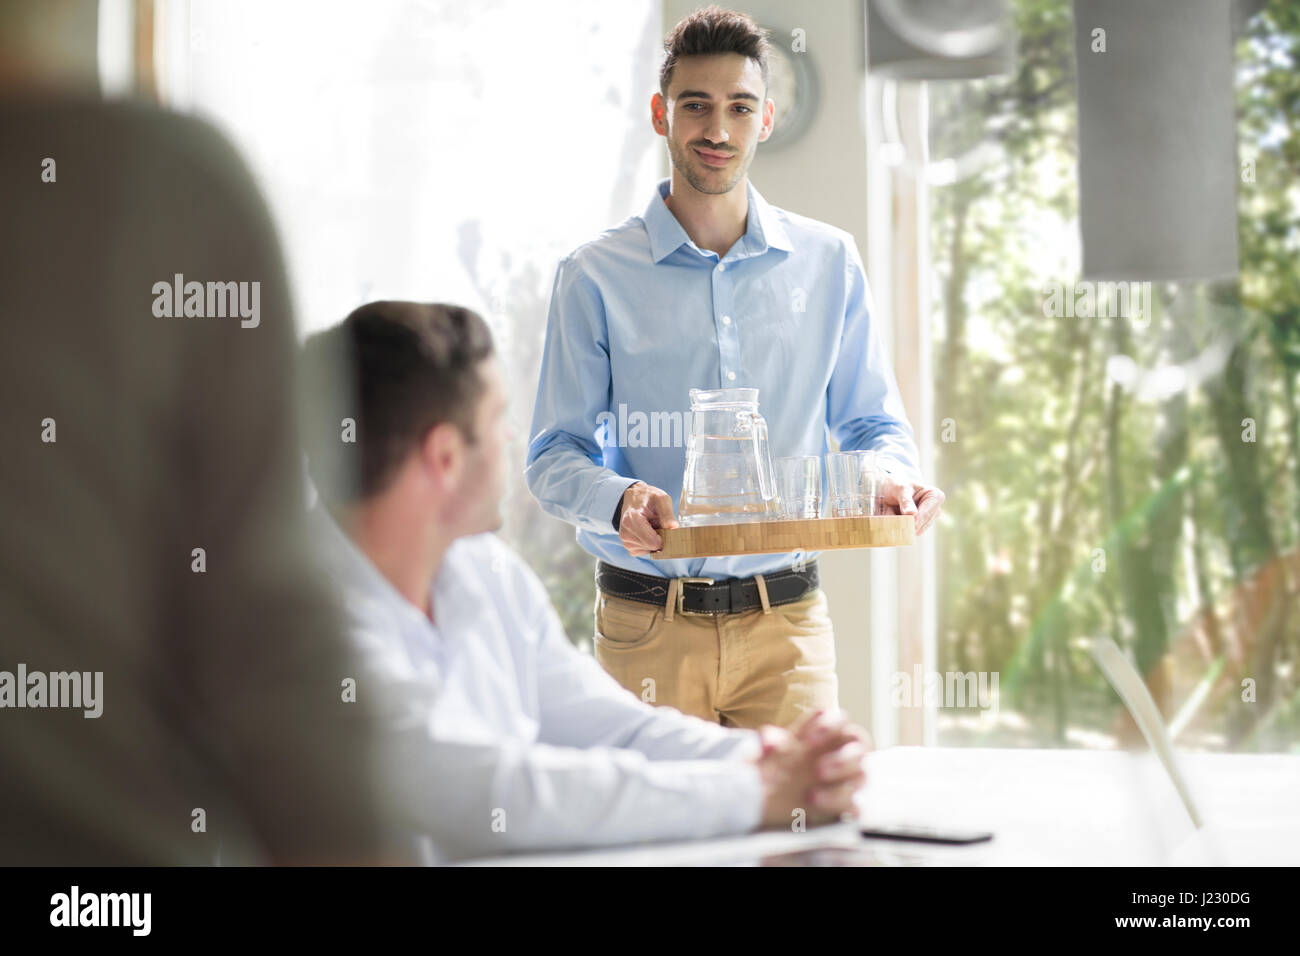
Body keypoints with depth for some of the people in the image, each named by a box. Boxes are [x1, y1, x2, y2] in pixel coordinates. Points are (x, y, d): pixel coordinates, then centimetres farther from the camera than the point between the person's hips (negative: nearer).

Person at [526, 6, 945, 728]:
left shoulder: (828, 262, 8)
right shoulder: (595, 276, 2)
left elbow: (873, 423, 12)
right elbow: (554, 453, 0)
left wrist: (893, 479, -11)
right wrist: (619, 500, -22)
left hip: (787, 621, 2)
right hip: (647, 625, -1)